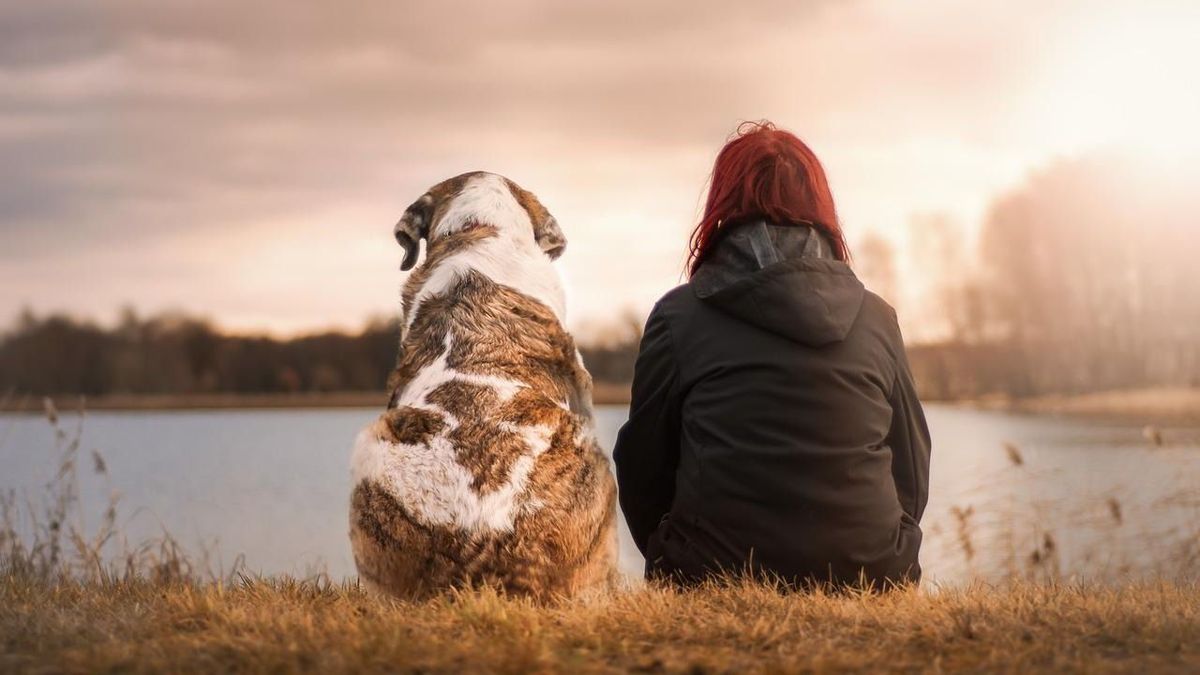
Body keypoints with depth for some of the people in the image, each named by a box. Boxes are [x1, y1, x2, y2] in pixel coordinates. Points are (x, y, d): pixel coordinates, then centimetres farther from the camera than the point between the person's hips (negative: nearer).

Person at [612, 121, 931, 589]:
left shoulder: (679, 315, 1)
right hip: (869, 580, 3)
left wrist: (677, 568, 23)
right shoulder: (878, 318, 8)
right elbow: (913, 476, 13)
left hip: (716, 579, -2)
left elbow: (642, 468, 7)